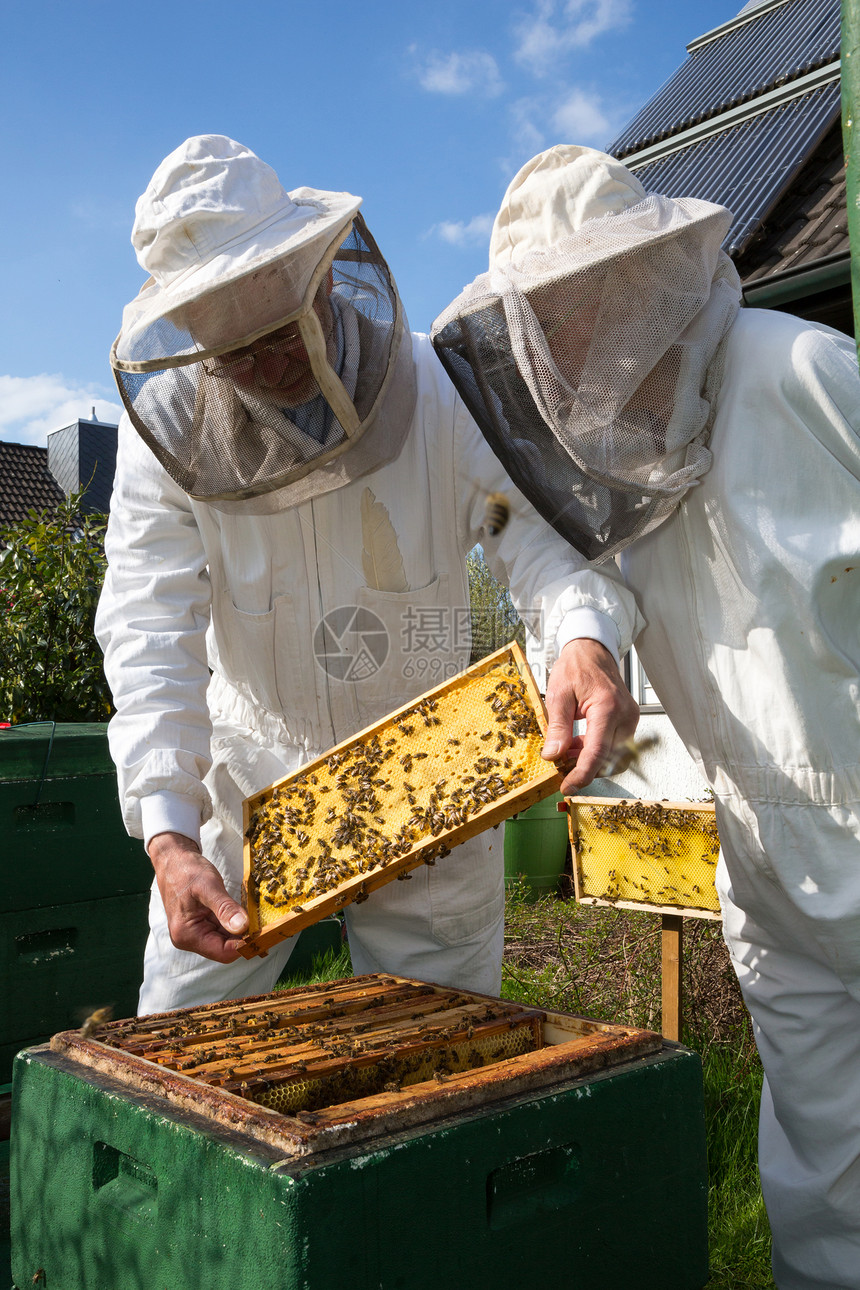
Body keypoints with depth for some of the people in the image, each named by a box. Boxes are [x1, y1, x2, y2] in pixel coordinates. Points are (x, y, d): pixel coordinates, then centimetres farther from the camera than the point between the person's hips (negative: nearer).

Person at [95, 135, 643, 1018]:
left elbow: (537, 531, -22)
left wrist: (587, 638, -46)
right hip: (249, 775, 1)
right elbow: (150, 628, -19)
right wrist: (167, 830, -30)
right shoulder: (167, 419, -13)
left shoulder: (444, 389, -14)